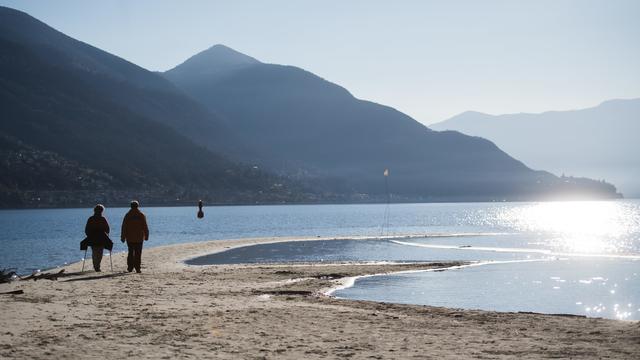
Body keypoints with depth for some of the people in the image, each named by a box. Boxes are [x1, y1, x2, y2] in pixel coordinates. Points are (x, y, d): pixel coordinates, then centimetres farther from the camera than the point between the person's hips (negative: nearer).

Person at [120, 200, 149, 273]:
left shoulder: (127, 215, 0)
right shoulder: (141, 215, -2)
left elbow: (124, 227, 0)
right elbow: (145, 227, -2)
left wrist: (123, 237, 4)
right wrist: (146, 236, 5)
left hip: (130, 238, 1)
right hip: (139, 238, -1)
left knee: (130, 253, 13)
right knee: (138, 253, 0)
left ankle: (130, 267, 10)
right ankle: (137, 268, -6)